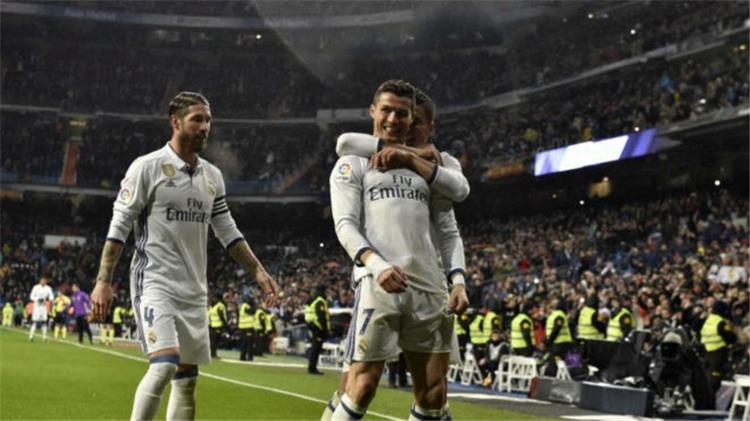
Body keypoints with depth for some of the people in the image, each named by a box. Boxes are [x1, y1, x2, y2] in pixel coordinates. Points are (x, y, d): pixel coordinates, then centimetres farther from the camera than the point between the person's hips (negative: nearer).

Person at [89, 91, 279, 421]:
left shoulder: (212, 176, 12)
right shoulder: (147, 167, -7)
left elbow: (228, 233, 18)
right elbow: (119, 227, -8)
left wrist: (257, 271, 11)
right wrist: (103, 281, -13)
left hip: (194, 289, 7)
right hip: (155, 283, -7)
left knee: (187, 376, 8)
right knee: (164, 364, -21)